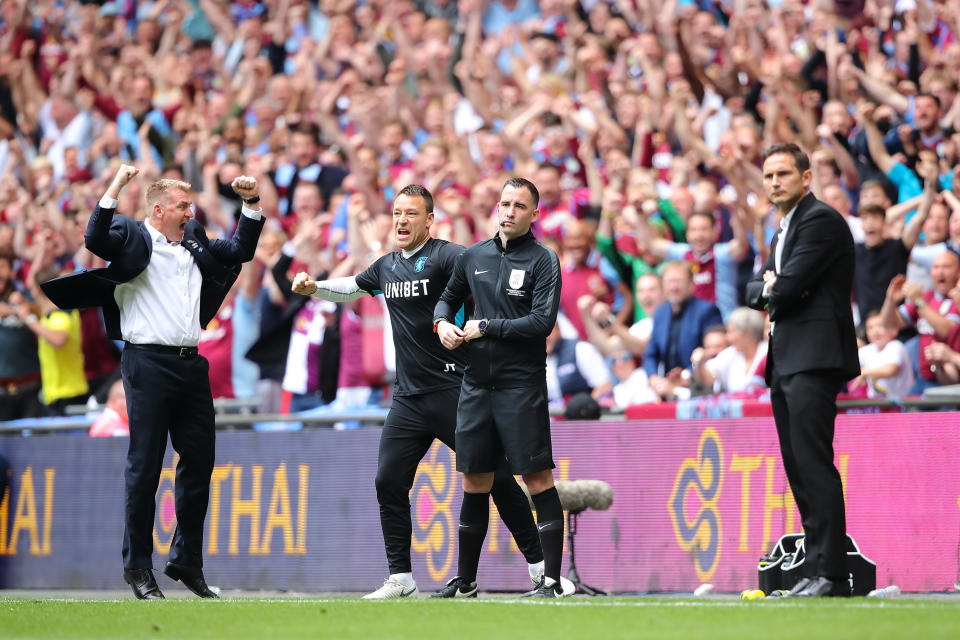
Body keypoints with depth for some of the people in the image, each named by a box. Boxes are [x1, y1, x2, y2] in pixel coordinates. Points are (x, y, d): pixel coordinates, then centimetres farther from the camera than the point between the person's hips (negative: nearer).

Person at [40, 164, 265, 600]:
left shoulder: (194, 244, 17)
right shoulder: (133, 239, -1)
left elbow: (241, 251, 27)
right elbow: (95, 241, -20)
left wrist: (252, 204, 18)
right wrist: (113, 190, -22)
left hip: (190, 365, 6)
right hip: (149, 364, -6)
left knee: (199, 462, 8)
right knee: (145, 467, -3)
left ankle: (187, 561, 19)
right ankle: (138, 567, 3)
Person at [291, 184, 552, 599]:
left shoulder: (444, 256, -9)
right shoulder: (386, 267, 14)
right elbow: (351, 287, 33)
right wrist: (313, 288, 18)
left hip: (454, 391, -7)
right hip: (408, 397, 7)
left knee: (496, 478, -4)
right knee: (389, 483, 2)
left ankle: (540, 566, 5)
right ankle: (400, 579, 11)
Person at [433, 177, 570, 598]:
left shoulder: (543, 260, -5)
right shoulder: (475, 256, 11)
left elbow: (542, 322, -15)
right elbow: (449, 296, 27)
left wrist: (486, 327, -12)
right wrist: (442, 322, 5)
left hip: (522, 385, -5)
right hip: (476, 385, 5)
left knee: (537, 479, -8)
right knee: (474, 481, 11)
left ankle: (552, 581, -7)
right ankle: (465, 581, 20)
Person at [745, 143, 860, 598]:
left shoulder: (821, 220, -8)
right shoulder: (783, 232, 23)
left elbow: (789, 285, -16)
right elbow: (755, 291, 19)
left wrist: (775, 289, 5)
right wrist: (770, 287, -2)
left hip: (813, 358, -10)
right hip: (785, 361, 10)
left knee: (814, 464, -15)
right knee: (799, 470, 8)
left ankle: (830, 574, -18)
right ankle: (818, 569, 9)